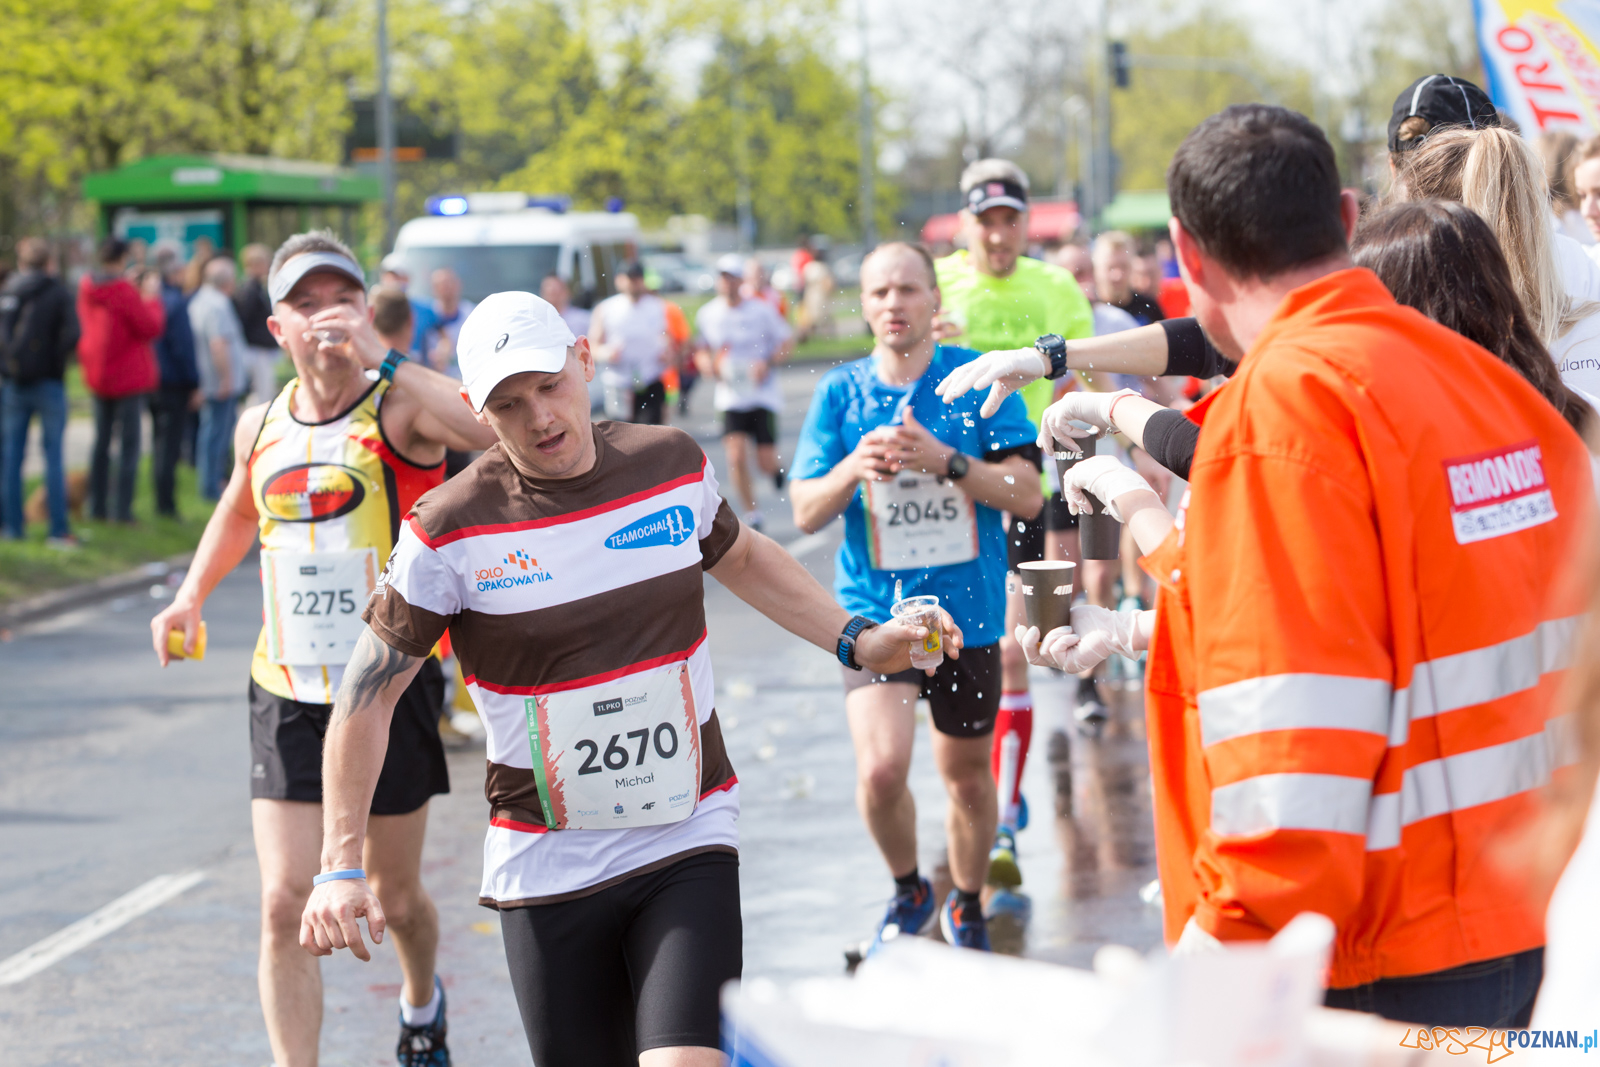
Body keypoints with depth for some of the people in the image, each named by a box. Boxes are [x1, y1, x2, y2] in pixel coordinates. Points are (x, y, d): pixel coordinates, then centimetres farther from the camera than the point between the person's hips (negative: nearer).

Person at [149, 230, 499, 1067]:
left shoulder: (400, 411, -13)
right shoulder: (260, 428, 3)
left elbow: (499, 429, -36)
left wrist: (382, 359, -36)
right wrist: (192, 594, 13)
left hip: (390, 692, -3)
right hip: (286, 699, 3)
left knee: (394, 895, 15)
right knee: (286, 906, -9)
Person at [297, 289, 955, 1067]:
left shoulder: (673, 464, 0)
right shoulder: (451, 530, -9)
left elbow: (740, 560, 23)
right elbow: (368, 690, -2)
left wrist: (857, 642, 14)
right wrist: (342, 866, -7)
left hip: (688, 846, 1)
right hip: (545, 875, -1)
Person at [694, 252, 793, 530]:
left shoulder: (761, 311, -7)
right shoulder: (707, 314, 2)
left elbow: (787, 341, 0)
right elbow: (702, 350, 17)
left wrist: (768, 363, -16)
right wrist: (708, 364, -5)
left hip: (763, 394, -2)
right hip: (731, 396, 2)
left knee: (766, 463, -5)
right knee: (736, 457, -13)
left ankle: (775, 469, 34)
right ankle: (751, 514, 3)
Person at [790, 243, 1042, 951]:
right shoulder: (840, 392, 1)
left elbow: (1027, 495, -8)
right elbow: (805, 512, 1)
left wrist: (944, 460, -20)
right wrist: (854, 469, -18)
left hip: (967, 610, 0)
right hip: (873, 609, 0)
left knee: (967, 776, 12)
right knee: (881, 768, -18)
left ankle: (966, 904, 38)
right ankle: (907, 891, 10)